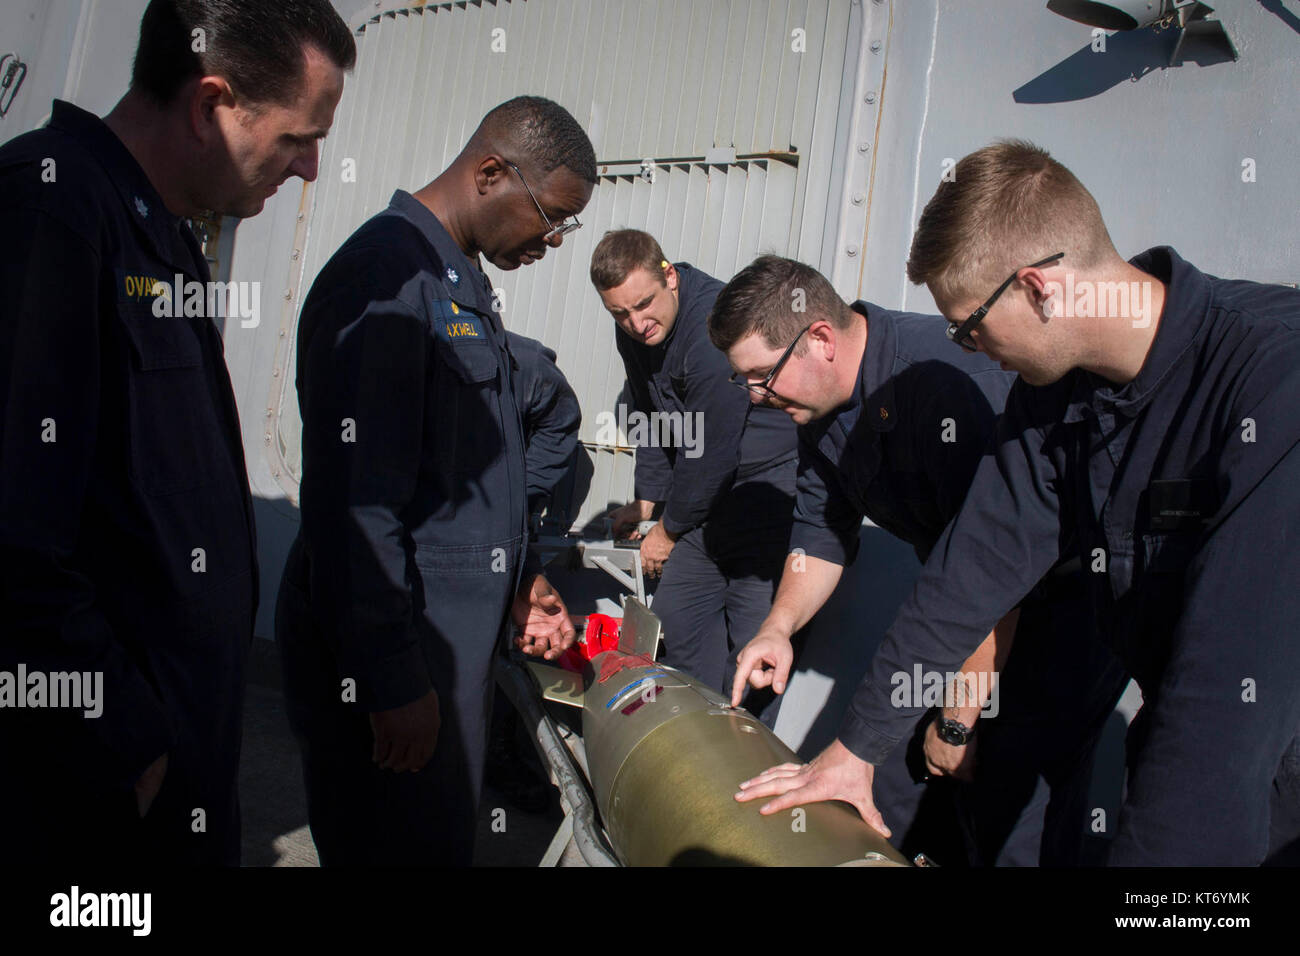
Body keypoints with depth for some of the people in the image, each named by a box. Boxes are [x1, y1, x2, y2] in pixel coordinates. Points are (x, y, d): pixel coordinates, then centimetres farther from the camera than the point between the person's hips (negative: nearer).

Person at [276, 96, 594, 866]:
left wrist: (515, 578, 19)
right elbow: (354, 497, -23)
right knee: (402, 846, 5)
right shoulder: (387, 274, -18)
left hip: (452, 630, 9)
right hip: (389, 655, -9)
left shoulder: (463, 281, 14)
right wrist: (391, 680, -21)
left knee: (449, 838, 19)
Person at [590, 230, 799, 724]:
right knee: (679, 611, 8)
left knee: (752, 638, -8)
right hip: (712, 487, 9)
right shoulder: (635, 331, 2)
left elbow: (708, 454, -21)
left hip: (772, 481, -9)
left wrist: (668, 531, -8)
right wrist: (646, 501, 16)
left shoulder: (715, 328, -27)